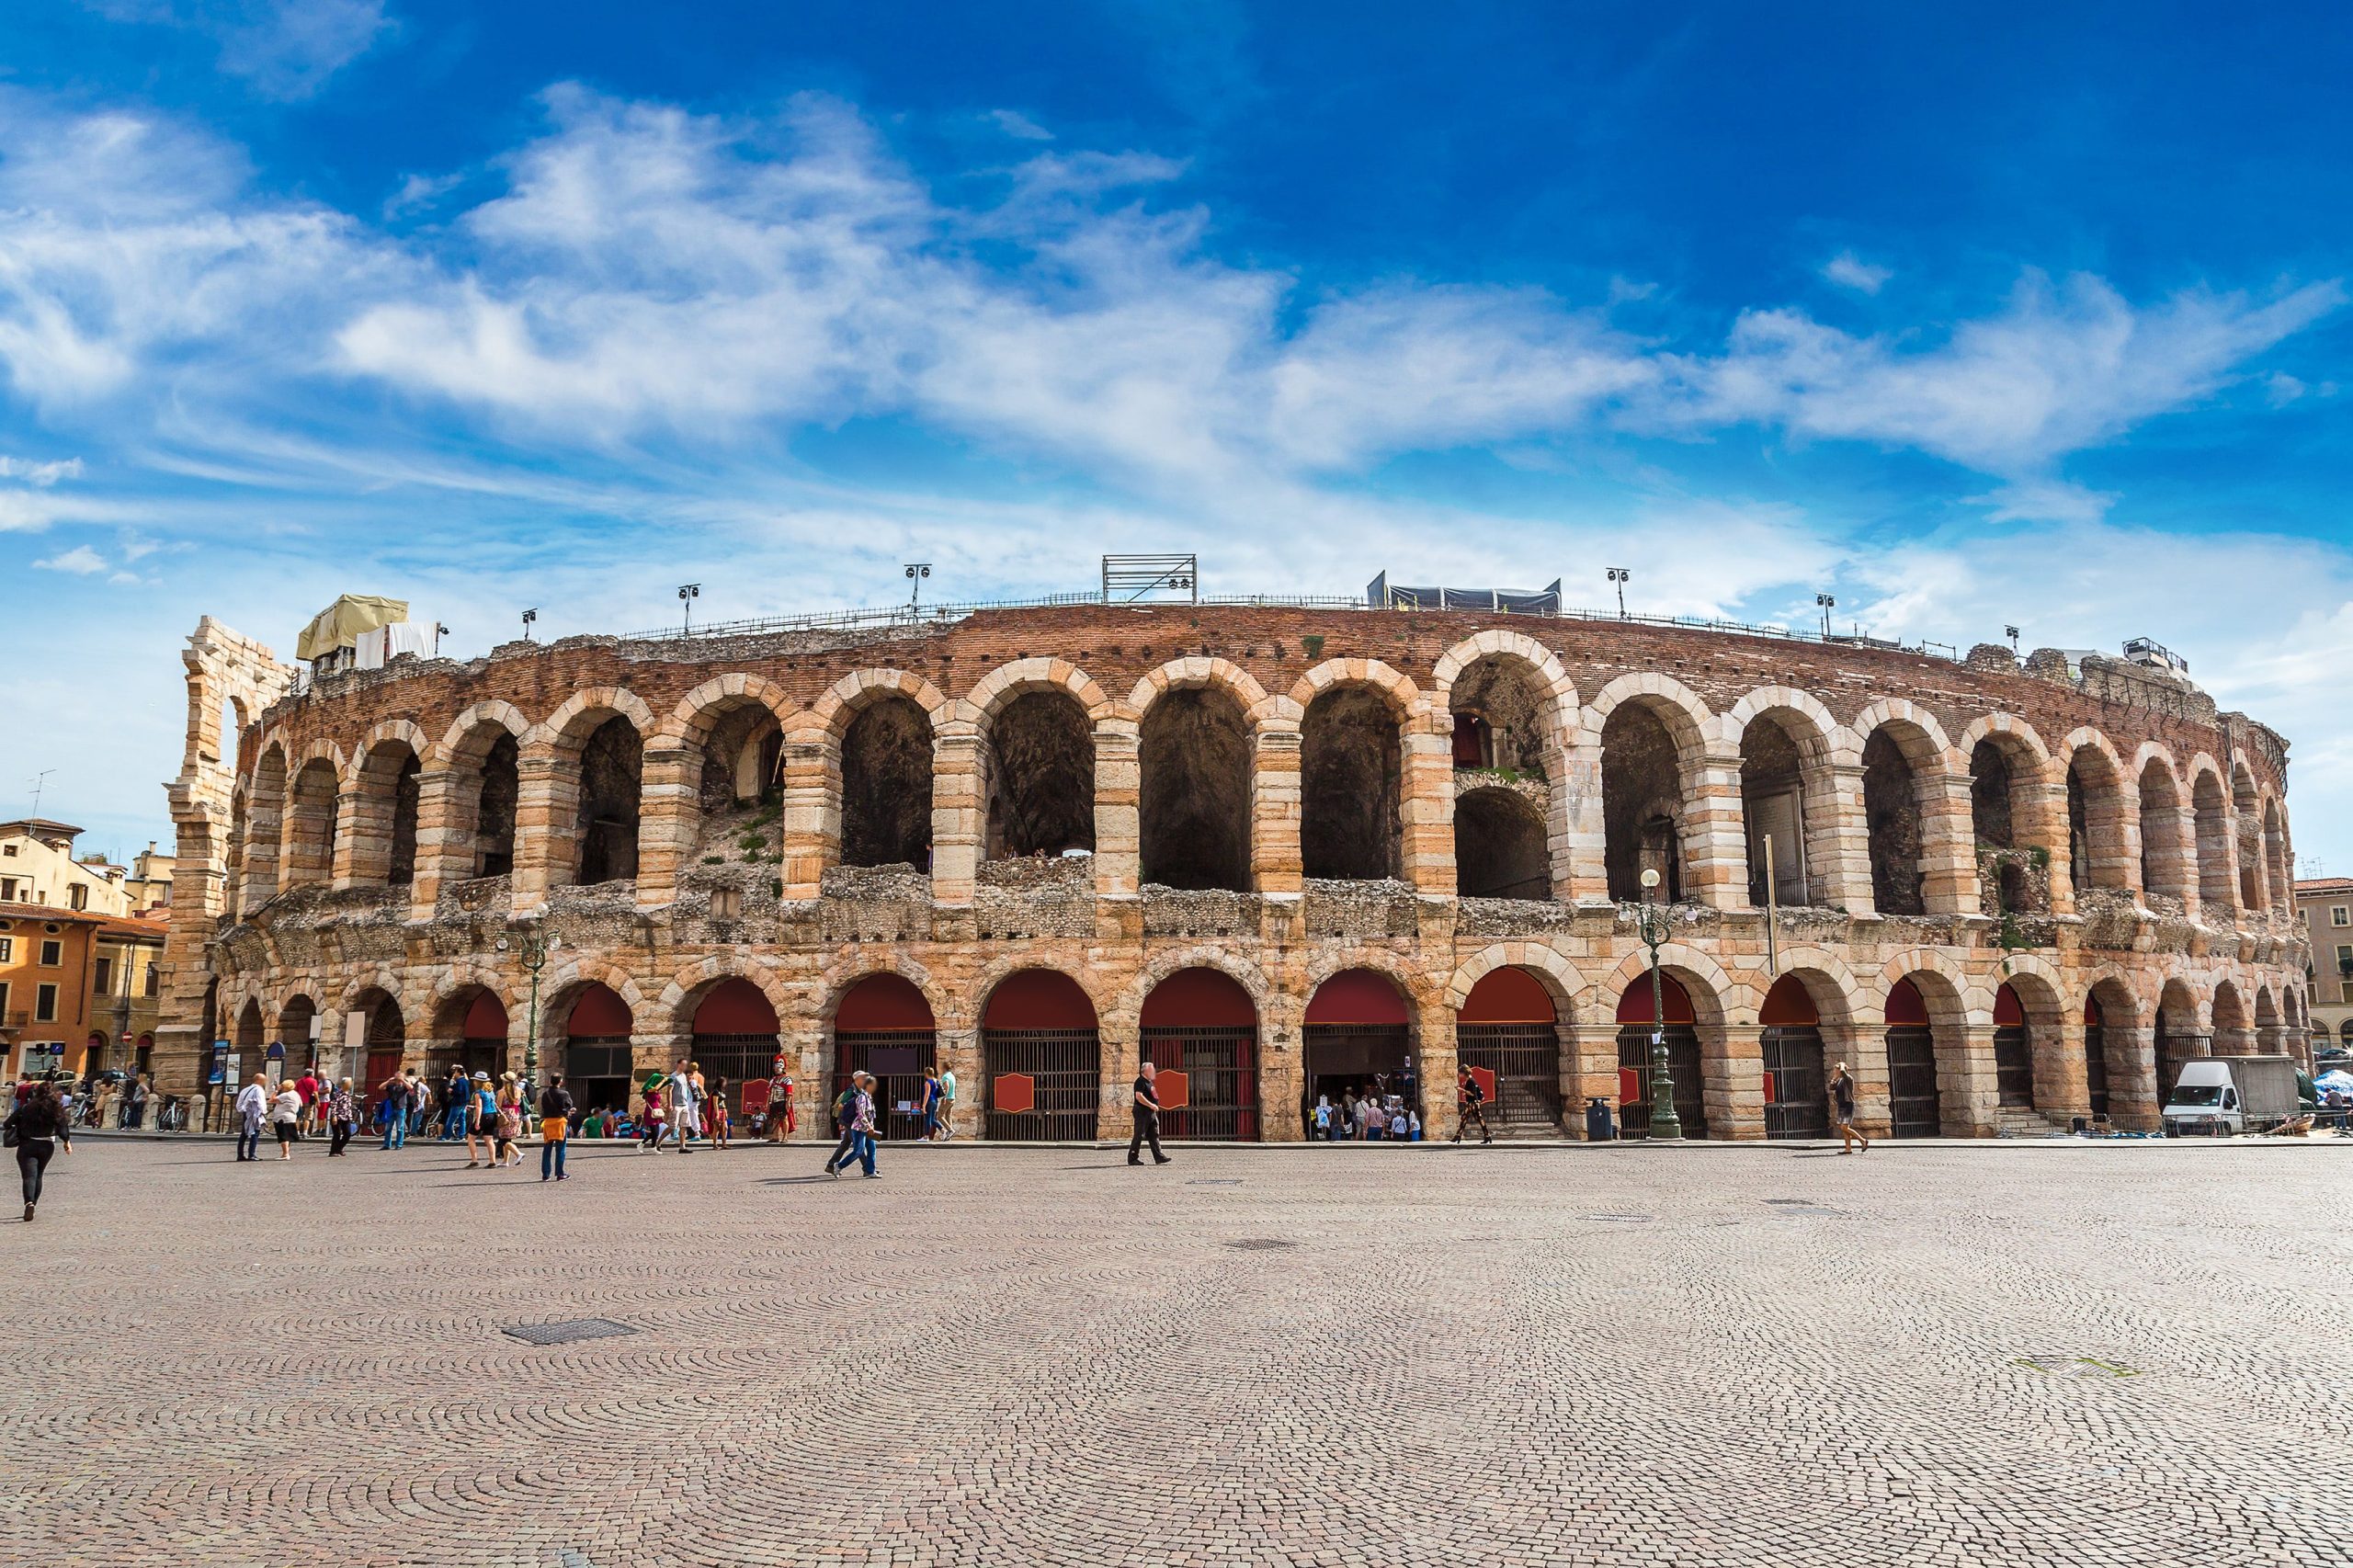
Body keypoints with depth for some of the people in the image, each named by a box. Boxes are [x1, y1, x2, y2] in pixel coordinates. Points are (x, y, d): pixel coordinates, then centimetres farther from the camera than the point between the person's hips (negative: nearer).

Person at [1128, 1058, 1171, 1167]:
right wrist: (1151, 1105, -25)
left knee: (1154, 1135, 6)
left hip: (1151, 1113, 10)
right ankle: (1133, 1158, 0)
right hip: (1142, 1112, -10)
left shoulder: (1149, 1082, 18)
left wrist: (1154, 1106, 19)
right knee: (1139, 1136, -5)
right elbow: (1139, 1096, -24)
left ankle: (1158, 1157, 5)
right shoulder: (1140, 1081, -13)